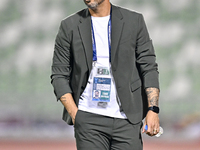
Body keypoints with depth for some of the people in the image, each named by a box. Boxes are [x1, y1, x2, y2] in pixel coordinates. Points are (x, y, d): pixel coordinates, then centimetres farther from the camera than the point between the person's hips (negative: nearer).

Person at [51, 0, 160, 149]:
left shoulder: (134, 21, 5)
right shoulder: (69, 26, 5)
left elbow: (149, 68, 6)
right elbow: (59, 76, 6)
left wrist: (153, 109, -4)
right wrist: (74, 114, -5)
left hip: (127, 120, 0)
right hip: (88, 119, 0)